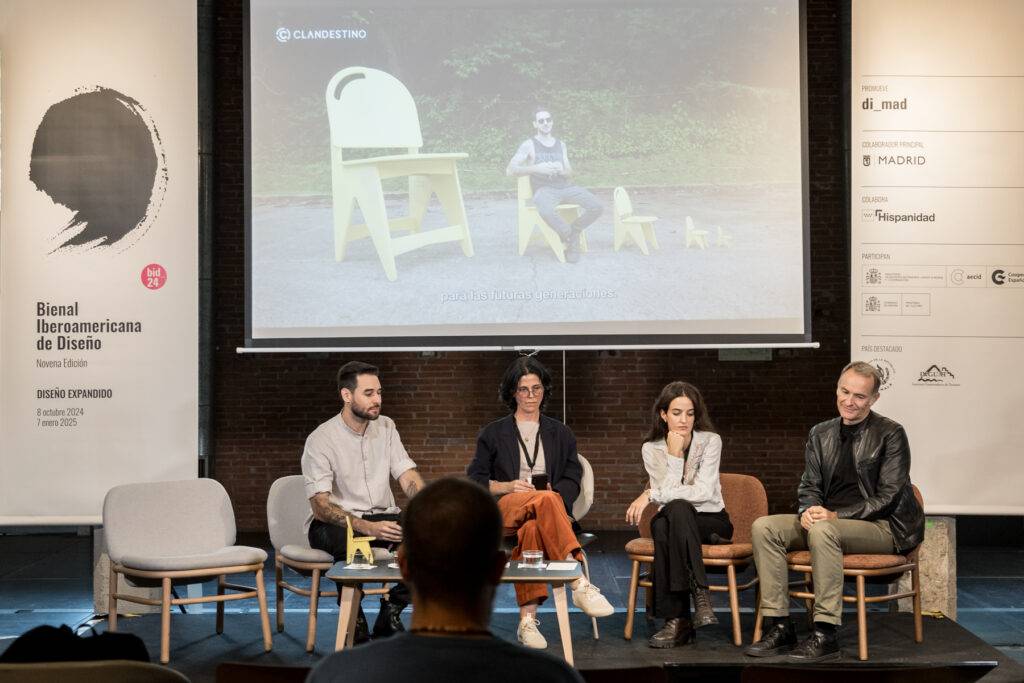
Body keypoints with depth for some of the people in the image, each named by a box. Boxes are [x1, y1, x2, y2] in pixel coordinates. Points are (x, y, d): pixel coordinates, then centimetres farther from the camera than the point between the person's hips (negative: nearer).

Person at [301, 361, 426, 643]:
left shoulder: (386, 427, 6)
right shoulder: (321, 440, -12)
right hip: (333, 524, -5)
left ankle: (390, 616, -7)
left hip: (382, 517, 5)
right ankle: (355, 625, -19)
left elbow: (408, 477, -1)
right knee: (349, 540, -40)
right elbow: (320, 506, -20)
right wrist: (368, 527, -36)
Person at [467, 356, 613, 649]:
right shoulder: (493, 433, 19)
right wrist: (508, 487, -8)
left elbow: (572, 480, 12)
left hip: (550, 508, 2)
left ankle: (527, 620, -49)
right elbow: (475, 480, 11)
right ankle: (580, 585, -53)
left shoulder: (560, 434, 22)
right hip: (502, 510, -2)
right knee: (546, 501, -39)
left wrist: (553, 494, -12)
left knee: (532, 528, -40)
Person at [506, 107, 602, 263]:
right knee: (546, 211, -41)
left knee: (595, 206, -22)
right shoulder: (529, 145, 5)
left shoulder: (561, 144, 20)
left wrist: (561, 169, -6)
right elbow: (510, 170, -6)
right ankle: (571, 237, -13)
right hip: (544, 189, -4)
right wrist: (537, 168, -17)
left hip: (565, 186, 4)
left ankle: (570, 233, 2)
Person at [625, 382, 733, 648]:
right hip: (674, 522, 2)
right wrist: (675, 455, -19)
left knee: (677, 508, -36)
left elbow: (703, 492, -18)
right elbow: (669, 491, -11)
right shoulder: (651, 449, 0)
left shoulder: (710, 441, -6)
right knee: (661, 527, -36)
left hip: (712, 521, -2)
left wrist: (650, 495, -21)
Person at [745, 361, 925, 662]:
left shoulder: (890, 434, -5)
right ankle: (779, 626, -16)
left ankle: (825, 635, -33)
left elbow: (889, 496, -11)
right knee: (763, 527, -15)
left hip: (880, 526, -6)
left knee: (822, 530, -37)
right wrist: (809, 510, -11)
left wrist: (836, 515, -19)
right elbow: (809, 486, 14)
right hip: (826, 521, 6)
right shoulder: (820, 433, 13)